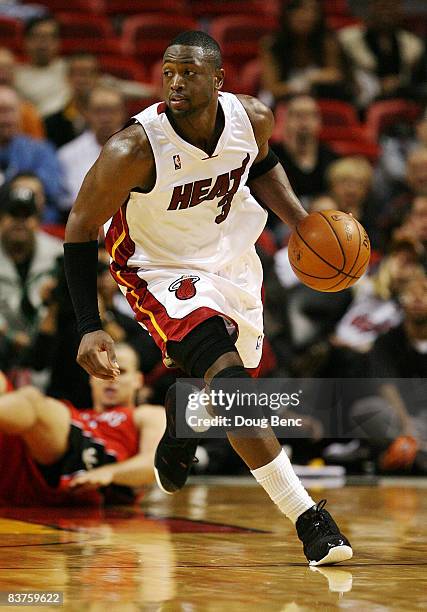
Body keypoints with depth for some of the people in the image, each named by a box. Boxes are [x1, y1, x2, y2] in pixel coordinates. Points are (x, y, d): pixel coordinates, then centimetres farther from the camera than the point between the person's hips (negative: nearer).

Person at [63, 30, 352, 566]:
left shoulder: (252, 118, -16)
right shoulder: (135, 149, -30)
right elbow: (80, 229, -19)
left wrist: (300, 220, -5)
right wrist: (89, 328, -24)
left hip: (232, 259, 6)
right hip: (160, 270, -6)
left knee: (221, 382, 22)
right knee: (228, 376, -25)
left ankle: (179, 413, 61)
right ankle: (307, 518, -24)